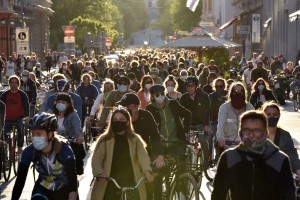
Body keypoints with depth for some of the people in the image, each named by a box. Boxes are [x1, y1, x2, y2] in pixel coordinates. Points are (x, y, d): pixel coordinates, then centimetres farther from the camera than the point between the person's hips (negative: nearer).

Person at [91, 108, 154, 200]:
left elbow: (143, 156, -6)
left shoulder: (135, 140, 8)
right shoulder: (105, 140, 5)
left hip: (131, 186, 1)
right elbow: (96, 159, -6)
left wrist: (147, 171, -26)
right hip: (109, 187, -1)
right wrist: (99, 174, -26)